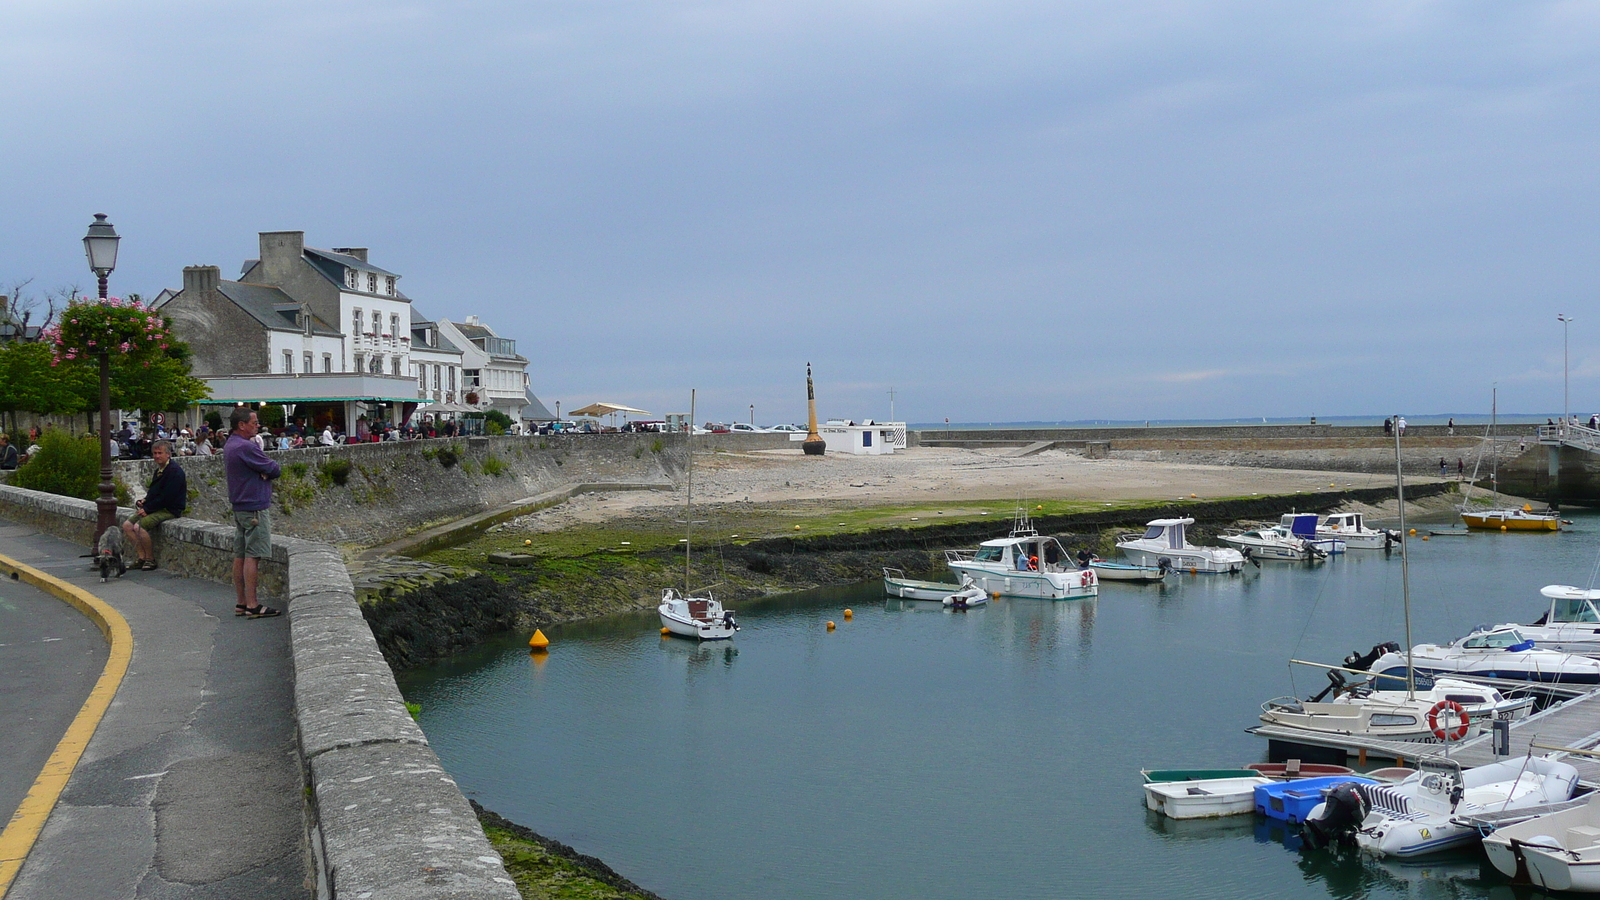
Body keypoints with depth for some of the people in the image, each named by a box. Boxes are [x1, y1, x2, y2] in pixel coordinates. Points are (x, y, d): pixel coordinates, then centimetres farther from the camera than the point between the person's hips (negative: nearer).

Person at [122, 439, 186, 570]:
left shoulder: (174, 471, -15)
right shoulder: (159, 470, 16)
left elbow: (166, 497, -20)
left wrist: (147, 509, -16)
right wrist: (144, 501, 0)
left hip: (170, 510, -10)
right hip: (157, 509, 10)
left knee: (139, 527, -26)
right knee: (127, 525, 0)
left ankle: (150, 559, -12)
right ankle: (142, 557, -1)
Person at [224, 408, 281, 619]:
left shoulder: (230, 445, 14)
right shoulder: (246, 447, -19)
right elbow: (274, 470, -16)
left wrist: (262, 472, -9)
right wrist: (267, 471, 3)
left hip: (239, 506, 10)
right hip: (254, 507, -10)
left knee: (240, 555, 11)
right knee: (253, 556, -8)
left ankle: (241, 602, 16)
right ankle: (252, 605, -7)